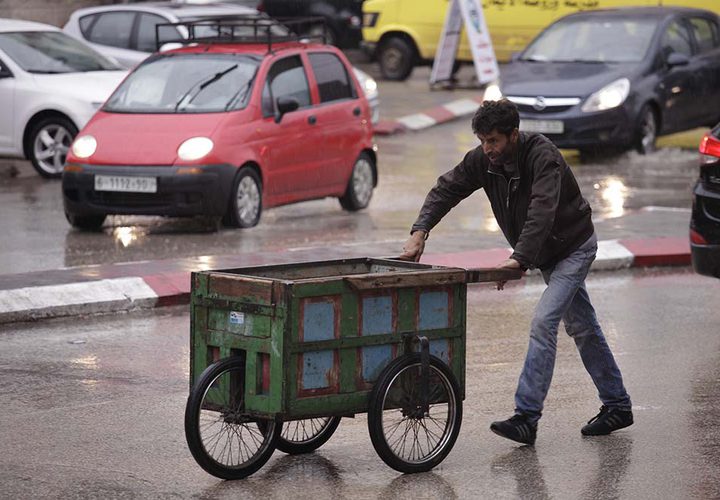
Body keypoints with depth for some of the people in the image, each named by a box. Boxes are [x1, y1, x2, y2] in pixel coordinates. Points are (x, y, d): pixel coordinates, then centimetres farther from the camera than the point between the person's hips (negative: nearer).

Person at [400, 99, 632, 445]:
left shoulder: (542, 156, -31)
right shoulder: (482, 160, -11)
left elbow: (542, 211, -41)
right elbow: (446, 189, -8)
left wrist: (519, 259, -50)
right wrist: (420, 231, -24)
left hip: (574, 248, -8)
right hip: (545, 254, 8)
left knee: (543, 323, -20)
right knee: (582, 328, 15)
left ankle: (526, 416, -24)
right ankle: (617, 406, 26)